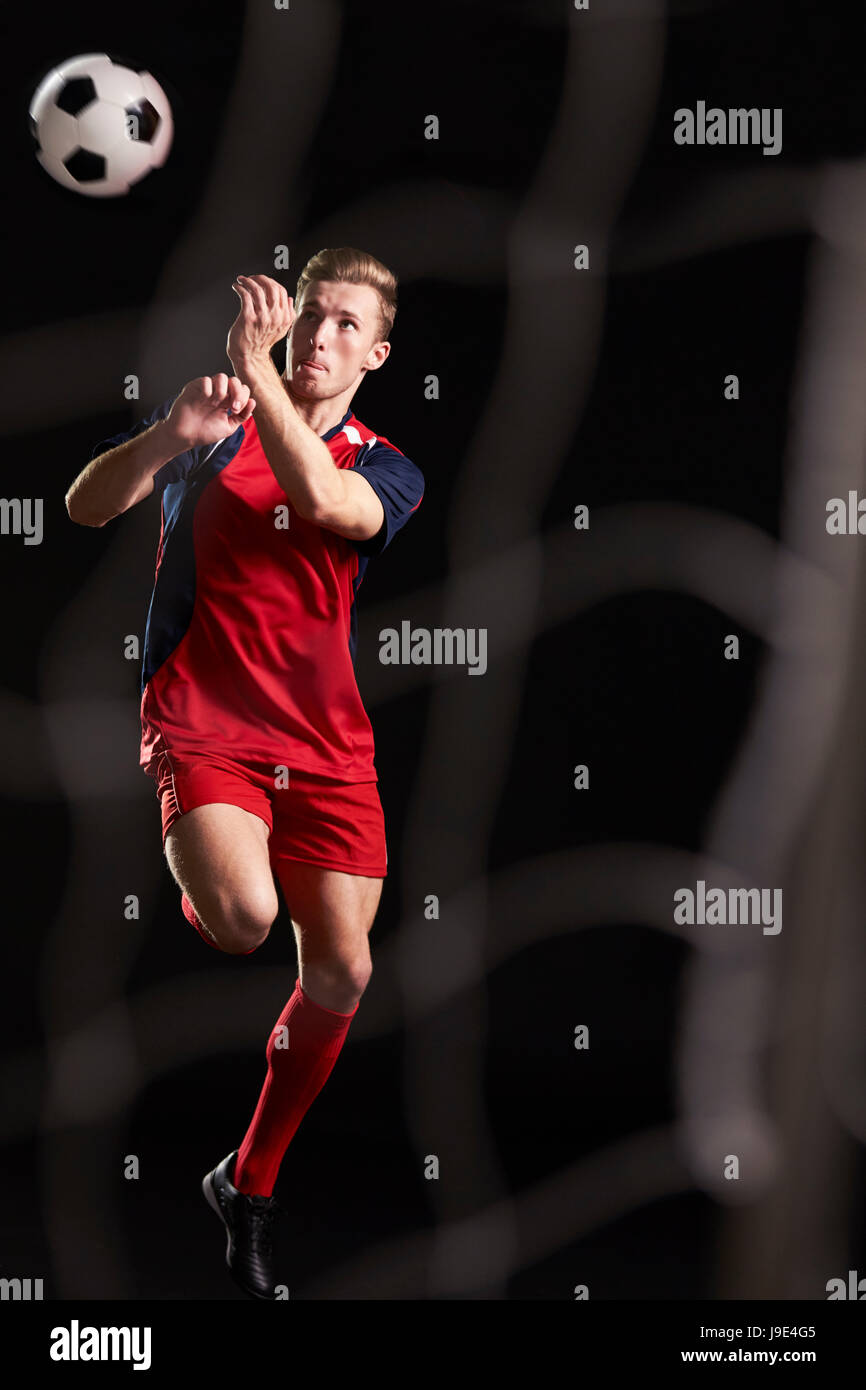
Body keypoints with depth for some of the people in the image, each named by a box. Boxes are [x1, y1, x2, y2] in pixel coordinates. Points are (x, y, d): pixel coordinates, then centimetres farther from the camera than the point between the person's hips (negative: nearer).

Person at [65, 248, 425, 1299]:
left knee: (341, 971, 1)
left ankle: (250, 1185, 20)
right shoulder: (210, 423, 5)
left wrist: (254, 363, -25)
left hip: (326, 740, 3)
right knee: (243, 915, -29)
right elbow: (86, 506, -6)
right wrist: (168, 435, -25)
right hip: (201, 719, -3)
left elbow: (321, 498, -17)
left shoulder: (387, 470, 7)